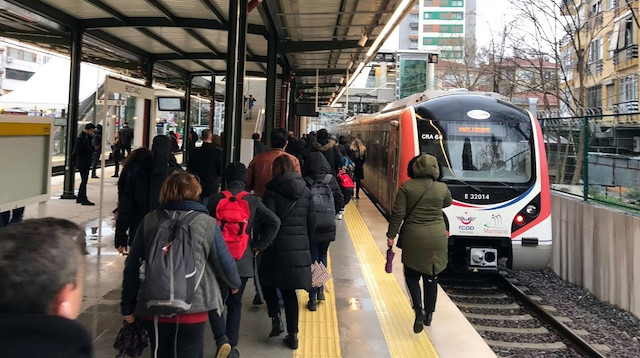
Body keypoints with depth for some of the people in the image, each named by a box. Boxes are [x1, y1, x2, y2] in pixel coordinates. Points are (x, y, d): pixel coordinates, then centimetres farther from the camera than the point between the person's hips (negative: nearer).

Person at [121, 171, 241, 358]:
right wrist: (235, 283, 22)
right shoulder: (208, 224, -4)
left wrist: (127, 306, 13)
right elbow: (225, 264, 1)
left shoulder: (149, 221, 2)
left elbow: (132, 267, 4)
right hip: (192, 310, -2)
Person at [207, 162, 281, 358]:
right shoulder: (253, 201, -3)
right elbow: (274, 222, -8)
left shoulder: (215, 199, -5)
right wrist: (258, 246, 1)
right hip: (243, 262, 1)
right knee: (235, 304, 14)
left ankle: (222, 338, -10)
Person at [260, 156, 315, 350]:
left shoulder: (272, 192, -8)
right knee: (290, 291, 11)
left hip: (278, 248, -4)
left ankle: (276, 319, 4)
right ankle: (292, 335, 12)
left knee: (267, 282, 19)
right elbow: (312, 221, 10)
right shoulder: (305, 191, 7)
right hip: (300, 248, 4)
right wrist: (306, 241, 20)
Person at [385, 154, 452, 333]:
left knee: (411, 275, 12)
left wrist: (391, 235, -2)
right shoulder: (442, 188, -4)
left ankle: (419, 309, -8)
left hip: (413, 238, -2)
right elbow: (448, 203, 18)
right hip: (436, 238, 2)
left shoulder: (406, 187, -8)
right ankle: (428, 315, 24)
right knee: (431, 277, 14)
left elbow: (398, 214, -9)